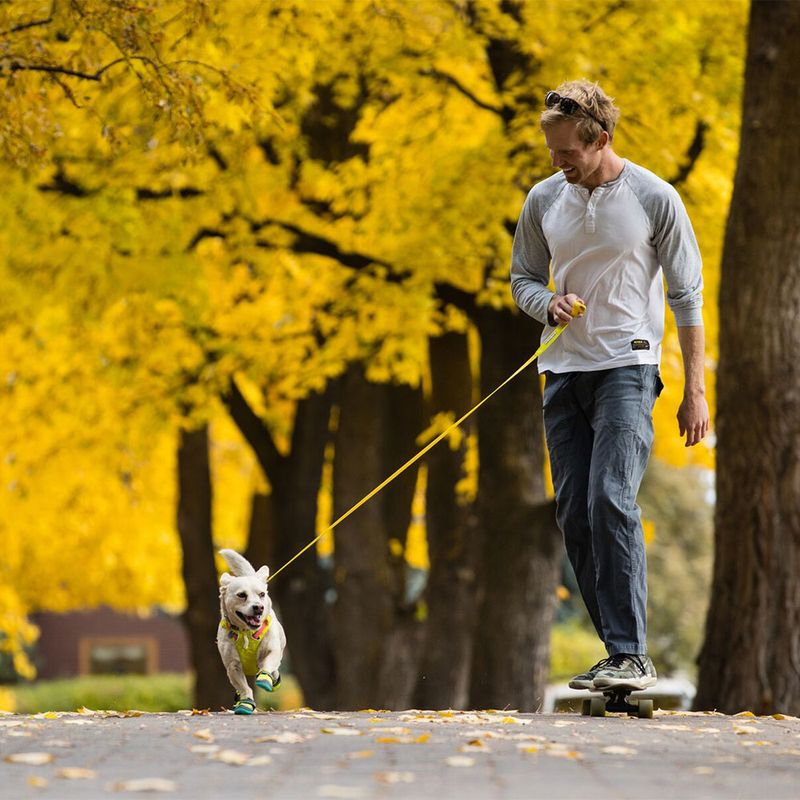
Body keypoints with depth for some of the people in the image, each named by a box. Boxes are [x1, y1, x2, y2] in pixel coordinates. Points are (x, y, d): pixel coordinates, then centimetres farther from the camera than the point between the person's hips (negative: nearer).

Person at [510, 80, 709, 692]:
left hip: (628, 366, -5)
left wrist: (695, 391, -5)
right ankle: (619, 654, 10)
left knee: (612, 502, -20)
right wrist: (546, 303, -7)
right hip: (565, 371, 5)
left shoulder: (654, 199, -5)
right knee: (574, 516, 2)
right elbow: (524, 277, 18)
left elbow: (687, 296, -2)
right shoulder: (544, 200, 7)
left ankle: (633, 657, -20)